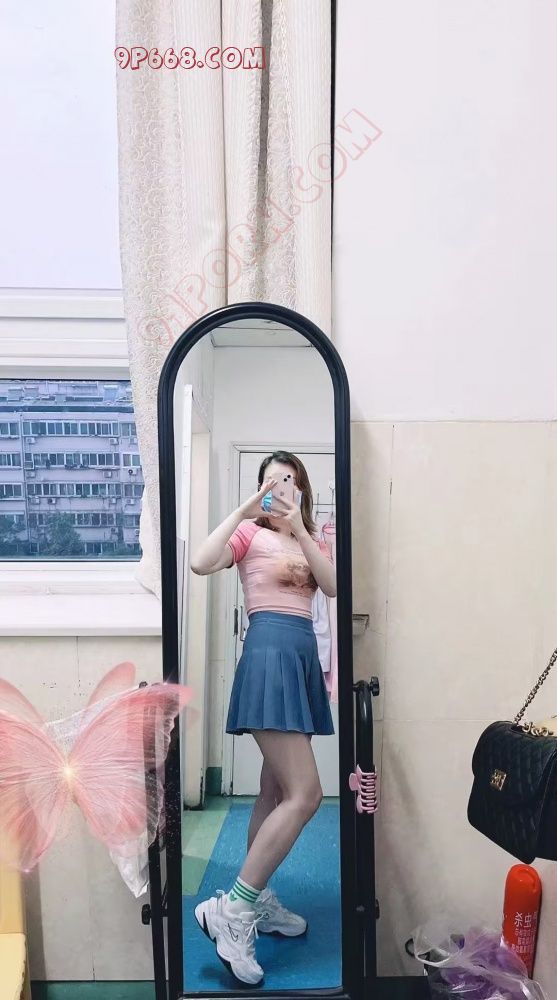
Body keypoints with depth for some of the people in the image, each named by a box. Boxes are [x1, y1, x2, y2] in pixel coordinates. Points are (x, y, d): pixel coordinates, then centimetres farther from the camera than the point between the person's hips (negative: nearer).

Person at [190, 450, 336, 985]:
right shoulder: (250, 533, 1)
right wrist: (244, 510, -17)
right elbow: (200, 563, -17)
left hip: (303, 655, 7)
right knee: (305, 794, -14)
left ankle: (257, 900, 28)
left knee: (276, 790, 14)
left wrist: (300, 529, -9)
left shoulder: (312, 541, 19)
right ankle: (229, 910, -5)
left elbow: (334, 587, 0)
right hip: (269, 654, -7)